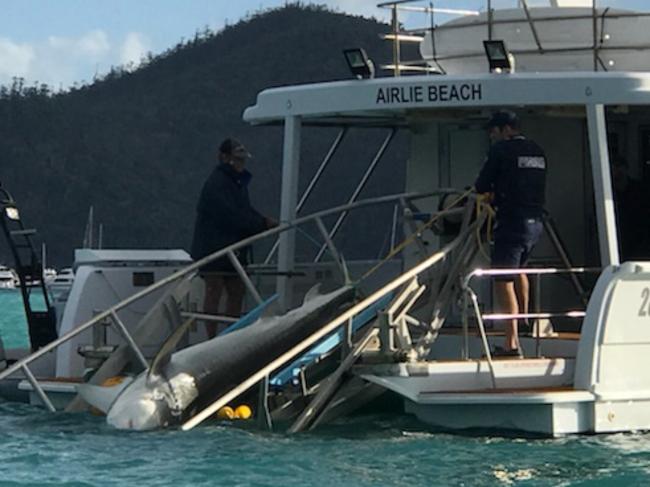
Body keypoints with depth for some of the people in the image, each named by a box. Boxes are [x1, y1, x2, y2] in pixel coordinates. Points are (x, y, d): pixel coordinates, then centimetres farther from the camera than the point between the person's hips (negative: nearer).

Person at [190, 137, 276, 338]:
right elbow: (232, 216, -23)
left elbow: (245, 211, 18)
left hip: (234, 248, 9)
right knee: (214, 292, -6)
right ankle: (212, 339, -4)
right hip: (213, 245, -9)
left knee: (237, 292, 10)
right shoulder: (216, 184, -16)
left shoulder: (238, 182, 16)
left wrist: (264, 221, -2)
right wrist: (262, 224, -18)